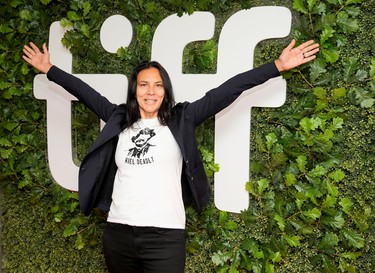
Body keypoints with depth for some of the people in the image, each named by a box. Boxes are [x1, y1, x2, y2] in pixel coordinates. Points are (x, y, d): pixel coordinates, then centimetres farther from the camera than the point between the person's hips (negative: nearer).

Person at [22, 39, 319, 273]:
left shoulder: (181, 120, 2)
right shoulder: (119, 120, 10)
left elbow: (226, 92, -2)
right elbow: (86, 92, 21)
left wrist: (278, 66, -3)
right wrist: (49, 69, 28)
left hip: (165, 235, -3)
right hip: (117, 233, 3)